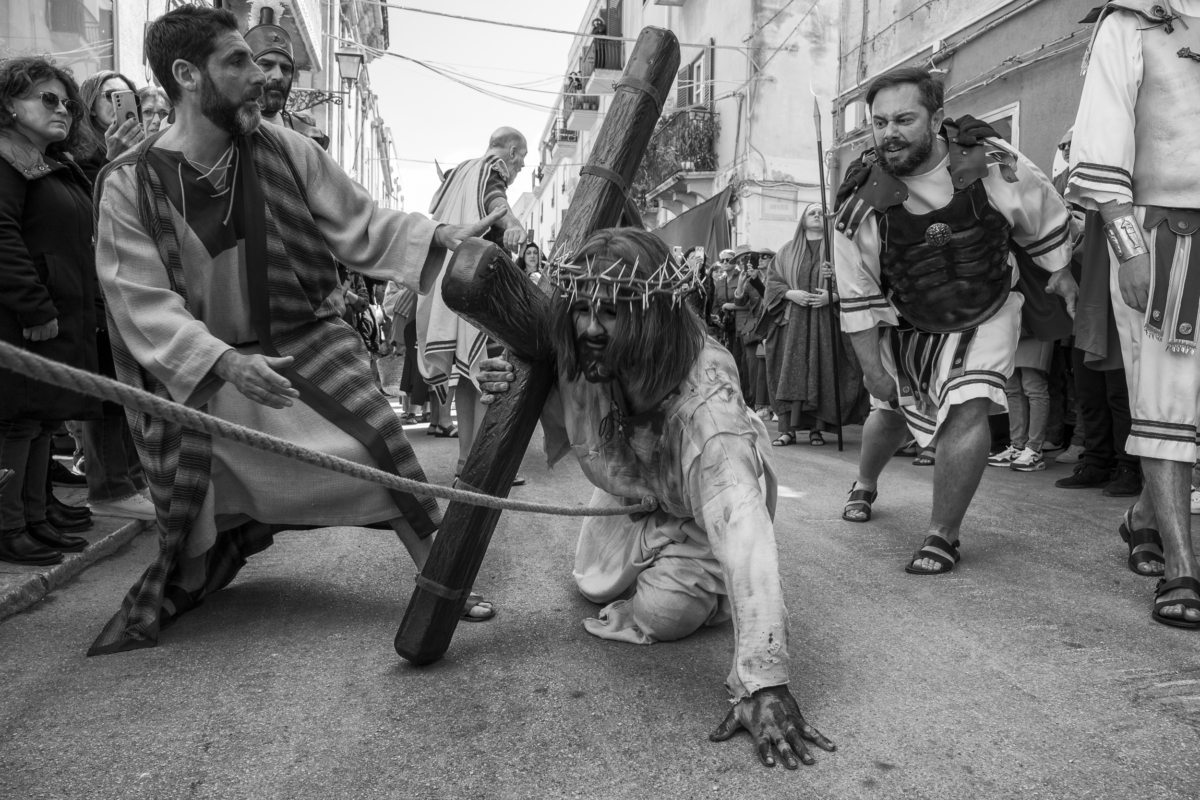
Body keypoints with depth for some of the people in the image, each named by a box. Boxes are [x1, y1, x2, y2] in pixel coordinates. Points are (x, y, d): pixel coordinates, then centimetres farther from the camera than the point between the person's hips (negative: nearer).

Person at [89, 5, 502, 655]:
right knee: (192, 507, 5)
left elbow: (359, 224, -3)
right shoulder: (129, 186, -12)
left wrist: (440, 237, -19)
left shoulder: (286, 152, -7)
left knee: (378, 444, -15)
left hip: (302, 341, 1)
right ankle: (153, 601, 37)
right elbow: (144, 303, -16)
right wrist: (226, 362, -31)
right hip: (196, 369, -1)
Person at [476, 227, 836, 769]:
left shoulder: (705, 393, -45)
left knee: (666, 613, -12)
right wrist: (517, 393, -29)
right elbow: (568, 423, -4)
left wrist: (765, 683, -63)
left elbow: (739, 520, -55)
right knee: (594, 584, 11)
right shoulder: (587, 357, -27)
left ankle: (712, 589, 22)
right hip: (631, 492, 5)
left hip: (699, 509, -5)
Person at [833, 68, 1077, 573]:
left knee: (968, 408, -21)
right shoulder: (861, 202, -21)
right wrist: (872, 367, -10)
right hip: (906, 323, 1)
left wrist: (1060, 273, 12)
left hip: (987, 312, -1)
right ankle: (864, 487, 50)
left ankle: (943, 536, -6)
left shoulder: (991, 162, -22)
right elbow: (857, 296, -12)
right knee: (891, 410, 15)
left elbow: (1044, 218, -1)